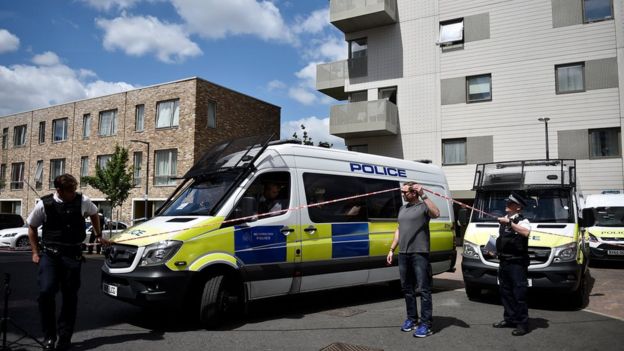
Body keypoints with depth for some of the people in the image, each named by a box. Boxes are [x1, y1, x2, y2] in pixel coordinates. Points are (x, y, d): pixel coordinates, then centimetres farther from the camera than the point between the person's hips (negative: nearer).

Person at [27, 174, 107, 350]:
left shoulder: (82, 201, -3)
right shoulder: (44, 204, -6)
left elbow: (94, 213, 19)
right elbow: (32, 227, 10)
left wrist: (98, 235, 24)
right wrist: (35, 252, 7)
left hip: (73, 255, 1)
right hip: (49, 253, -1)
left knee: (70, 296, 3)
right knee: (46, 292, -16)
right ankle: (49, 336, 3)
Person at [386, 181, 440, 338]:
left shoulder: (423, 206, -4)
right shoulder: (402, 208, 17)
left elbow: (436, 213, -26)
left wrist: (423, 195, -25)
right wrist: (391, 250, 18)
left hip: (419, 253, -7)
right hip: (403, 254, 7)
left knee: (423, 289, -4)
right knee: (407, 289, 13)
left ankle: (426, 324, 1)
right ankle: (411, 319, 25)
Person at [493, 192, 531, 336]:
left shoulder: (522, 220, -8)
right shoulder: (503, 220, 17)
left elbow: (525, 232, -31)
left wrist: (509, 223, -32)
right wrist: (497, 251, 18)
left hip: (517, 263, -8)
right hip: (504, 262, 8)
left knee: (519, 293, -5)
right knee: (505, 292, 14)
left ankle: (523, 323, 1)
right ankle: (509, 319, 25)